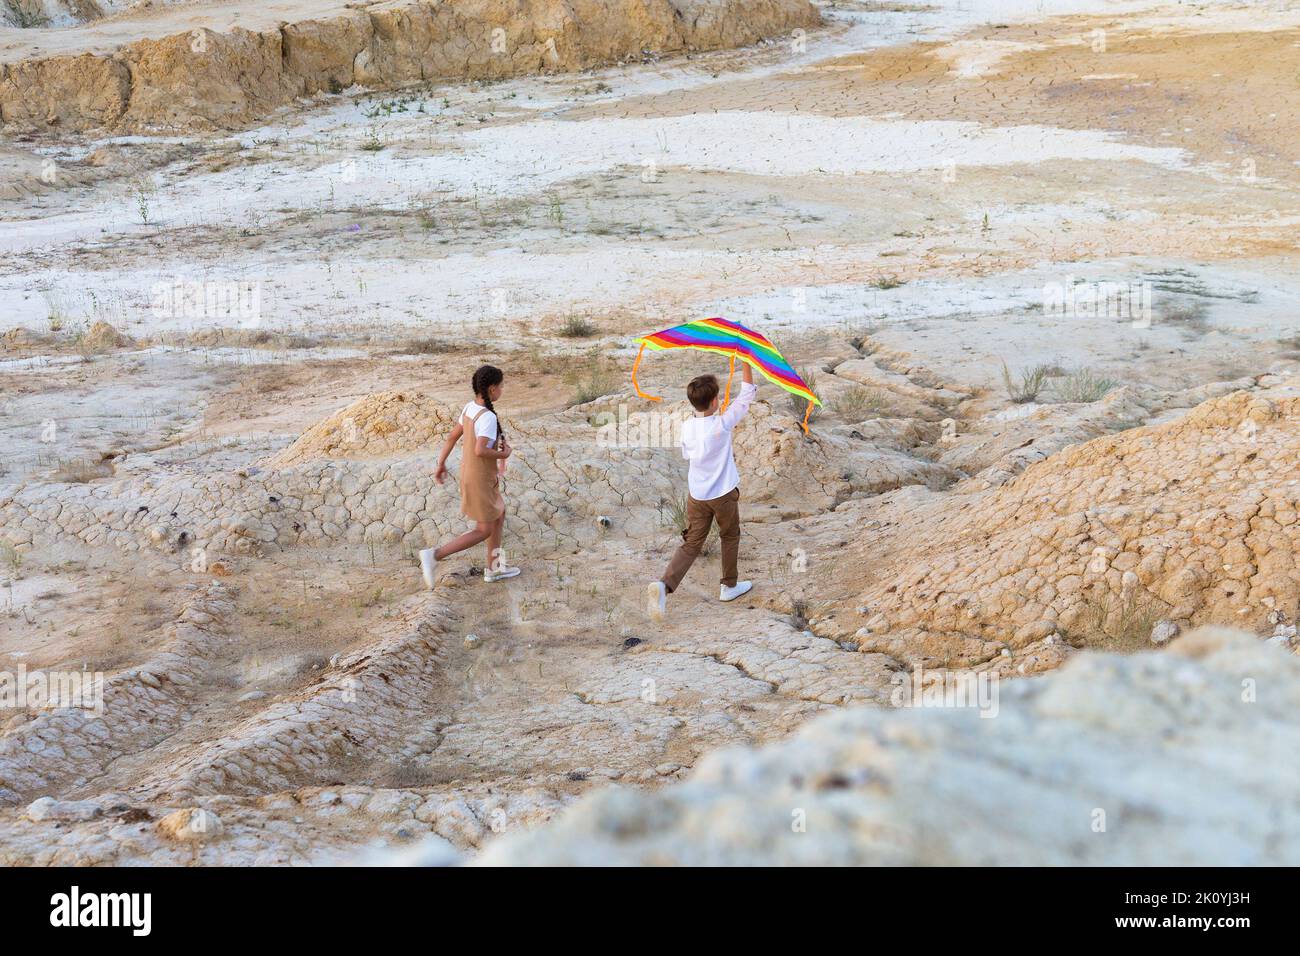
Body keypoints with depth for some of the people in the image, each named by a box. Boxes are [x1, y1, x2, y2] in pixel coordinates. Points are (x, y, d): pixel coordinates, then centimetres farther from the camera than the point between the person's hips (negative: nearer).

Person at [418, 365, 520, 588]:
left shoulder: (470, 408, -2)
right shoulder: (488, 417, -28)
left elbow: (452, 437, 6)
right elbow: (480, 451, -37)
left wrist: (441, 464, 15)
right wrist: (504, 455, -19)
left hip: (468, 473, 9)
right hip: (481, 481, -9)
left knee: (500, 514, 23)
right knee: (484, 531, 5)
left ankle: (494, 568, 31)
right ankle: (434, 555, -2)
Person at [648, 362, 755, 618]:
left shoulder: (687, 427, -6)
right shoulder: (722, 424, -20)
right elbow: (747, 394, -14)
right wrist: (745, 362, -10)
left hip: (696, 495, 4)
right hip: (724, 494, -4)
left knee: (691, 543, 5)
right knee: (730, 538, 20)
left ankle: (665, 584, -16)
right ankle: (729, 586, 32)